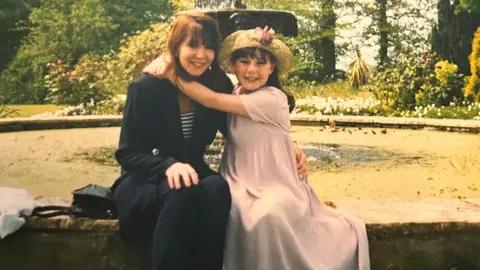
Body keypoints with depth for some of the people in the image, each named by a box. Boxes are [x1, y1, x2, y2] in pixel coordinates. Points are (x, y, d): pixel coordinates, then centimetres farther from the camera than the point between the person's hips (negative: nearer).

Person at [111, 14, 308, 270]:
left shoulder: (218, 86, -1)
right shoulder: (146, 87, -14)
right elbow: (127, 153, -13)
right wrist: (169, 166, -32)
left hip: (192, 175, 4)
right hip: (142, 183, -3)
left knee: (217, 188, -32)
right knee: (181, 191, -37)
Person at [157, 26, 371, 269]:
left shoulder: (272, 98, -17)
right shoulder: (236, 94, 8)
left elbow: (212, 100, -19)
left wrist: (173, 75, -11)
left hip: (273, 184, -5)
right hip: (241, 182, 5)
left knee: (268, 215, -36)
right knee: (238, 213, -29)